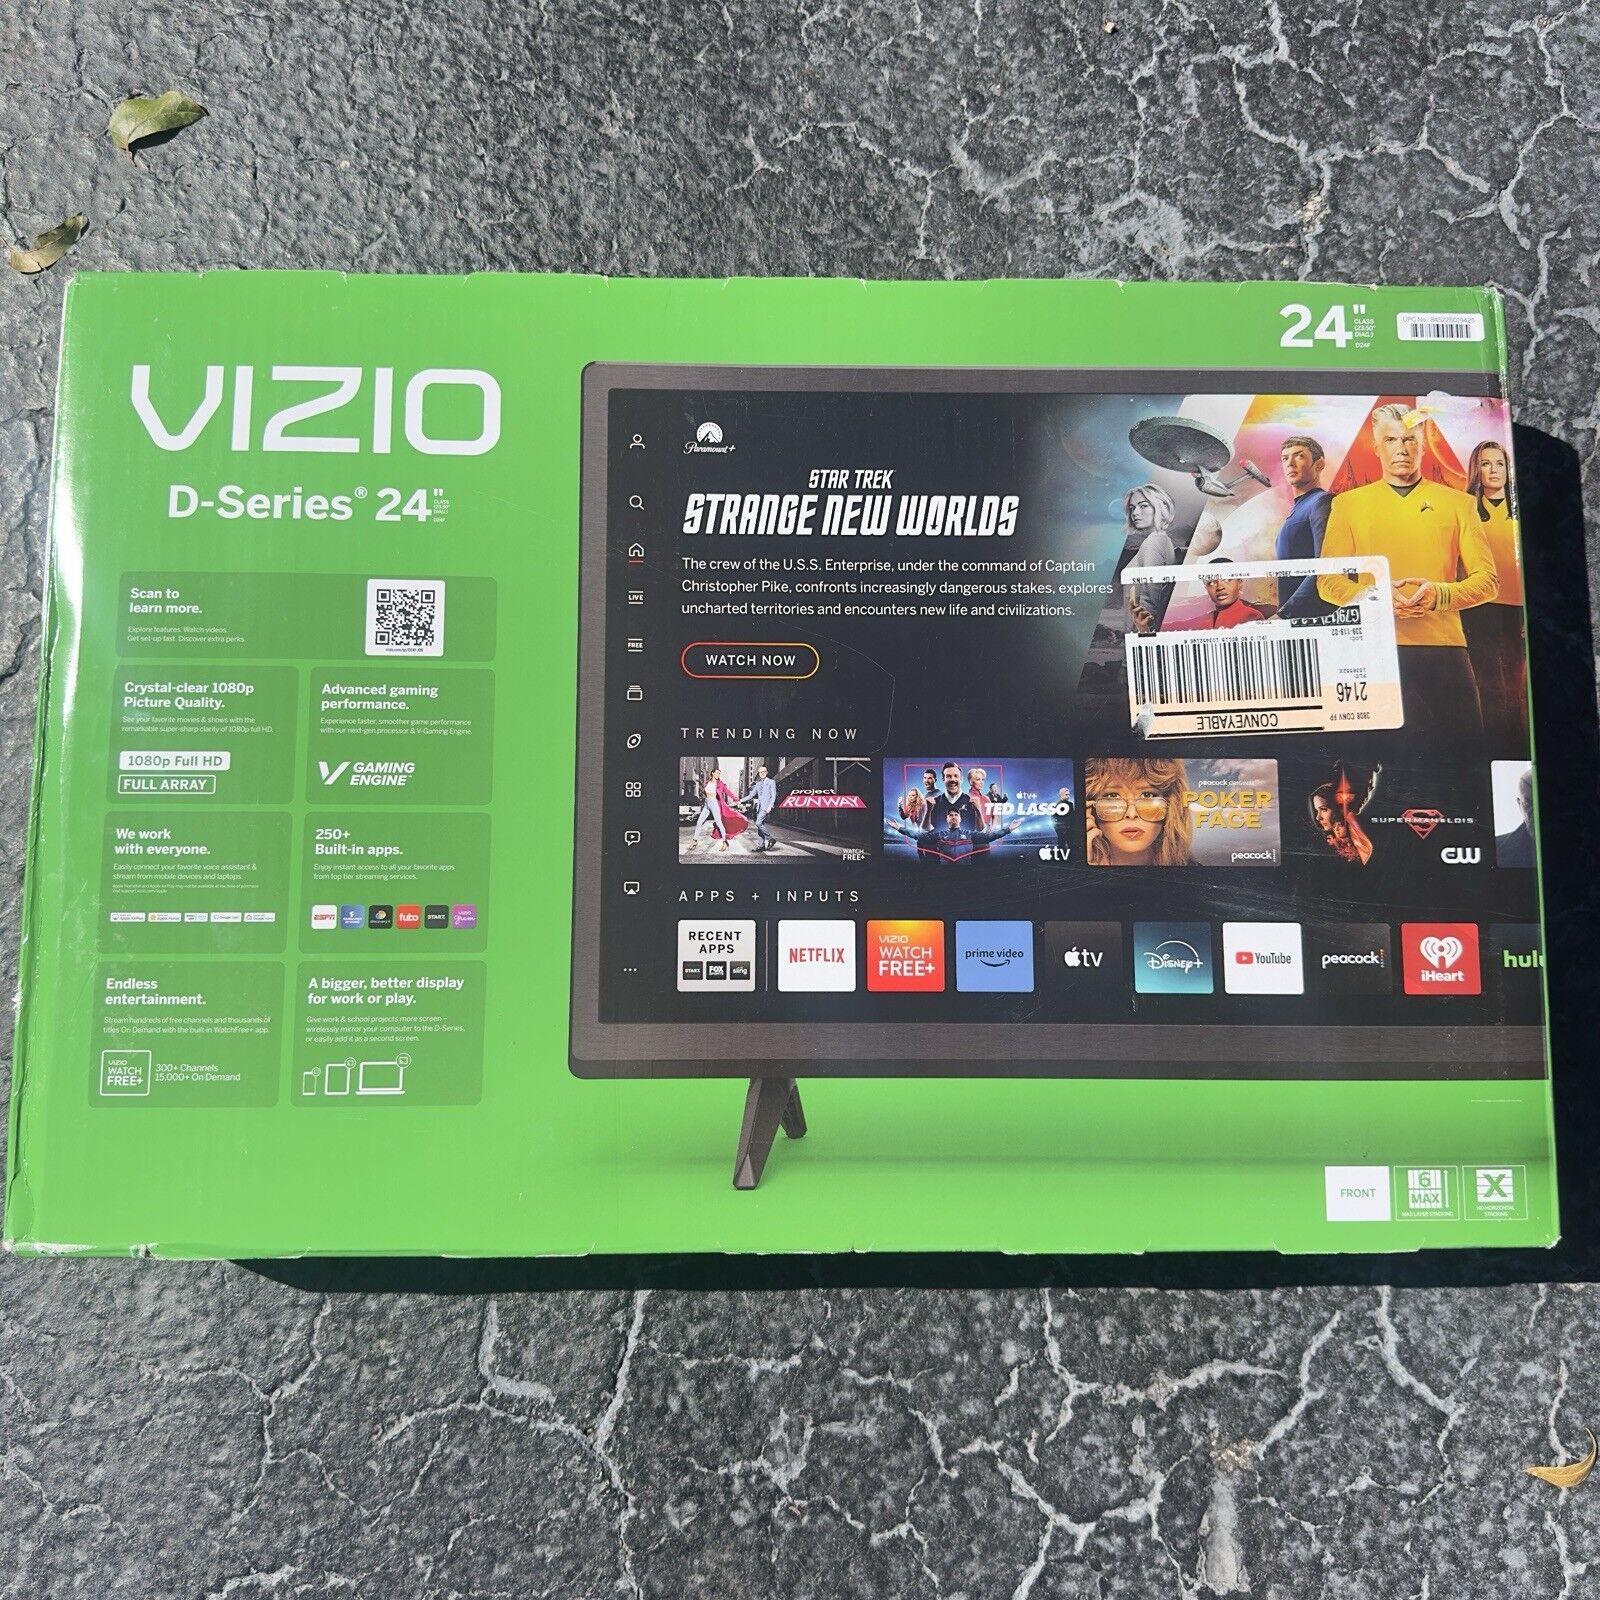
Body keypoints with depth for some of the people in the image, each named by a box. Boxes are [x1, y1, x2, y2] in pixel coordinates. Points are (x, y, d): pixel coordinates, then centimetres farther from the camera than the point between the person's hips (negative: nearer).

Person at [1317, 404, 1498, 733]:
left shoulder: (1458, 503, 14)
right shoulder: (1348, 504, 13)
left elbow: (1487, 580, 10)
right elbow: (1328, 580, 8)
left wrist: (1439, 594, -11)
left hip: (1444, 648, 1)